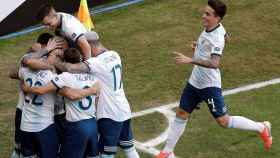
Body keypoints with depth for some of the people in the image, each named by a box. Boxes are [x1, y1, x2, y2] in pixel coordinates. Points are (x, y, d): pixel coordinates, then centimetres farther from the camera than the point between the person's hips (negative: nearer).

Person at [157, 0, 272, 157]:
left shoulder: (217, 38, -27)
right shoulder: (213, 27, -1)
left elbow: (214, 64, -41)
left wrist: (190, 60, -48)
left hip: (210, 85, -8)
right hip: (195, 81, 8)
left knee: (223, 121, -1)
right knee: (181, 114, 11)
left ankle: (262, 128, 17)